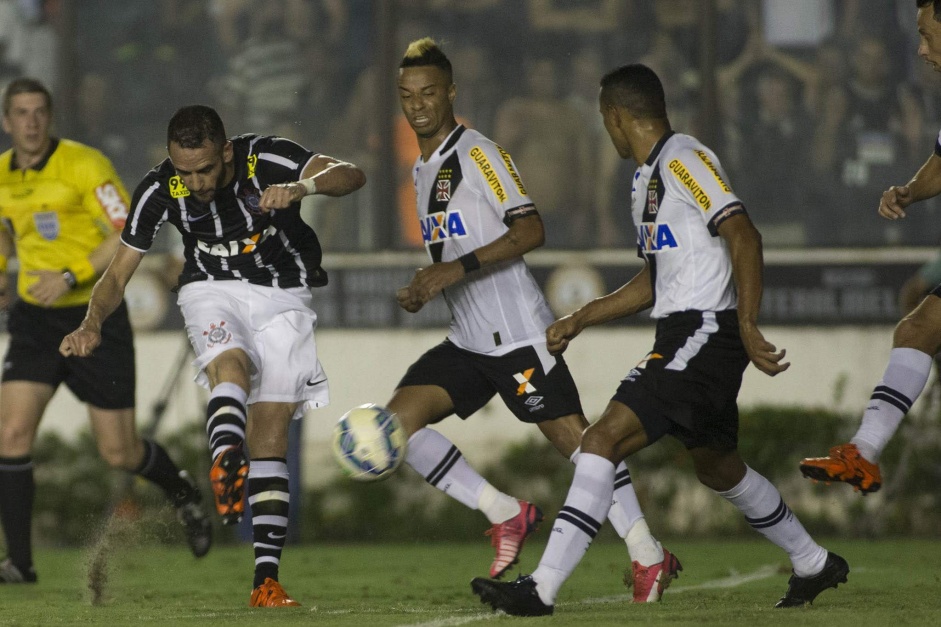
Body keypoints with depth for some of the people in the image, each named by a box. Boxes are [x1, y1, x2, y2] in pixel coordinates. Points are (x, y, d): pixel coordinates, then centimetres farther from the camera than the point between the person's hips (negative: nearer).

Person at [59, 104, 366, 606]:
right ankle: (225, 461, -64)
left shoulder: (266, 160, -21)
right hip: (212, 292, 0)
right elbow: (119, 272, -5)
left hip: (281, 296, 0)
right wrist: (92, 324, -24)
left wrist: (302, 188, -52)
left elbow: (351, 175, -32)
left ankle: (266, 580, -8)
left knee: (270, 433, -7)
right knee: (231, 364, -34)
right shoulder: (161, 190, -14)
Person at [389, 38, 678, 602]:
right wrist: (424, 290, 12)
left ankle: (649, 555, -1)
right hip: (468, 341, 8)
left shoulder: (479, 154, -9)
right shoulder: (424, 169, 18)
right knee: (400, 418, -7)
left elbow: (530, 230, -19)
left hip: (516, 332, -8)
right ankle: (504, 514, -2)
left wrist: (457, 269, -23)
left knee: (572, 435, -8)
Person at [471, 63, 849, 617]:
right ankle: (816, 565, 39)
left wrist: (747, 327, -25)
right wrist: (580, 320, 25)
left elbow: (743, 236, -19)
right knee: (719, 468, 23)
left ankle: (543, 588, -21)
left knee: (602, 441, -17)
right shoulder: (649, 176, 20)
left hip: (704, 332, -11)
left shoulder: (683, 159, -11)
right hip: (683, 334, 11)